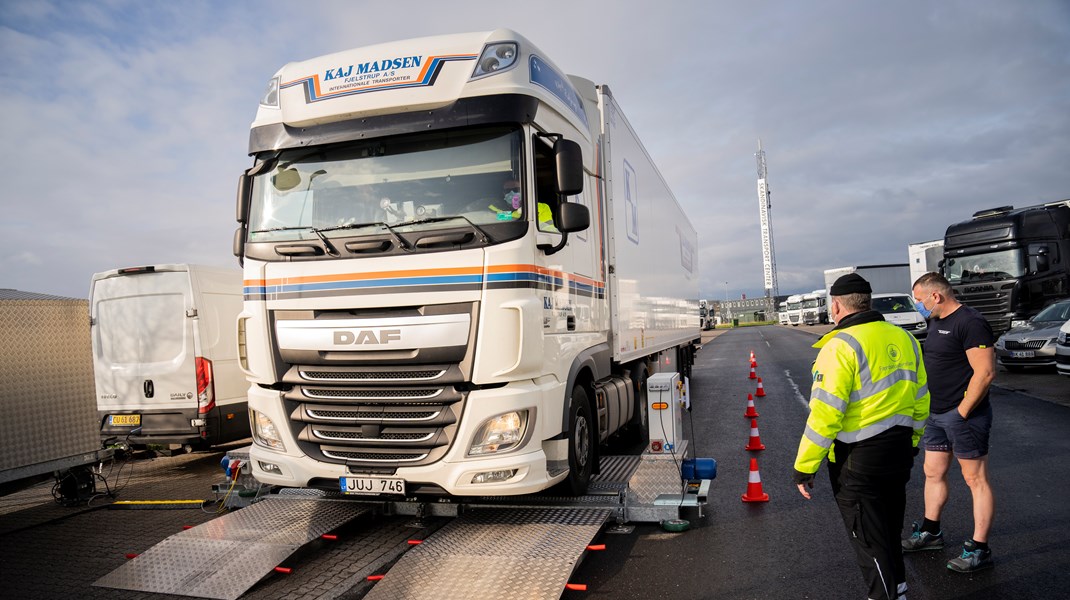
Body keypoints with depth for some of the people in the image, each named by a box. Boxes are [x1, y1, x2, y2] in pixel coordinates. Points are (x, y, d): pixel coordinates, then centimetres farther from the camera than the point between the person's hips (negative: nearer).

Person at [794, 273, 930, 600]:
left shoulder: (841, 346, -19)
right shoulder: (904, 338, 4)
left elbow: (824, 414, -22)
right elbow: (921, 401, 13)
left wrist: (804, 467, -15)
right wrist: (911, 442, 27)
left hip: (858, 459, -8)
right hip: (899, 451, 8)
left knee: (869, 541, 6)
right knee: (890, 533, 24)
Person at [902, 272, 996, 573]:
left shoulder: (971, 323, -17)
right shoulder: (935, 322, 12)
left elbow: (985, 372, -22)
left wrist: (962, 412, -19)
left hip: (963, 415, -9)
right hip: (937, 414, 9)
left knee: (976, 480, 1)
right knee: (933, 473, 17)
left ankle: (979, 550, 9)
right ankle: (931, 532, 31)